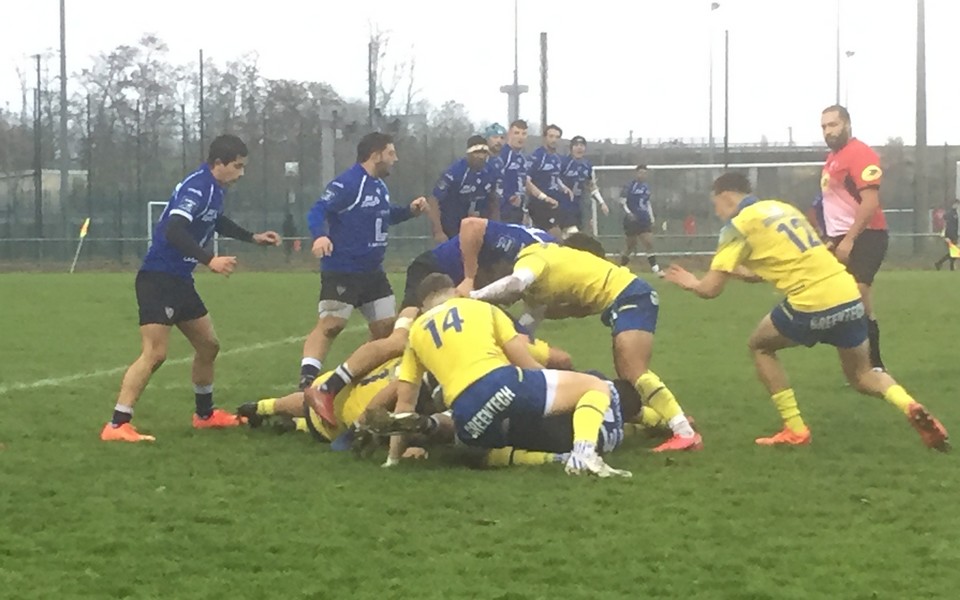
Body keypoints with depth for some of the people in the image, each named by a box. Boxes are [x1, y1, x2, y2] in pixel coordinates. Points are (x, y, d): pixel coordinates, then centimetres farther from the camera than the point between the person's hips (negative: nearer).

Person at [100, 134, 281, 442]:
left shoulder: (214, 189, 11)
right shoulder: (196, 187, -19)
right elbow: (174, 232, -32)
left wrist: (253, 237, 34)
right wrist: (210, 260, -39)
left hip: (180, 280, 10)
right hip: (158, 279, -10)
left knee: (208, 345, 19)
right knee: (155, 353, -17)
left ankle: (205, 414, 35)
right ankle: (116, 425, -18)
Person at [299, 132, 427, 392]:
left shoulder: (379, 185, 12)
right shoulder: (347, 183, -17)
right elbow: (317, 212, -24)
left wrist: (410, 210, 11)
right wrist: (320, 236, -43)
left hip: (372, 271, 9)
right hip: (342, 271, -9)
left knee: (386, 326, 13)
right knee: (330, 324, -17)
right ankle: (307, 380, -20)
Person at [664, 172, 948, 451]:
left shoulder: (739, 225, 0)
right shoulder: (781, 207, 22)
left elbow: (710, 289, -2)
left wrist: (691, 283, 20)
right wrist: (749, 273, 38)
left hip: (812, 304, -6)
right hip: (849, 295, 6)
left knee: (760, 346, 20)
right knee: (862, 376, 21)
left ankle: (795, 429, 15)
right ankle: (910, 406, -9)